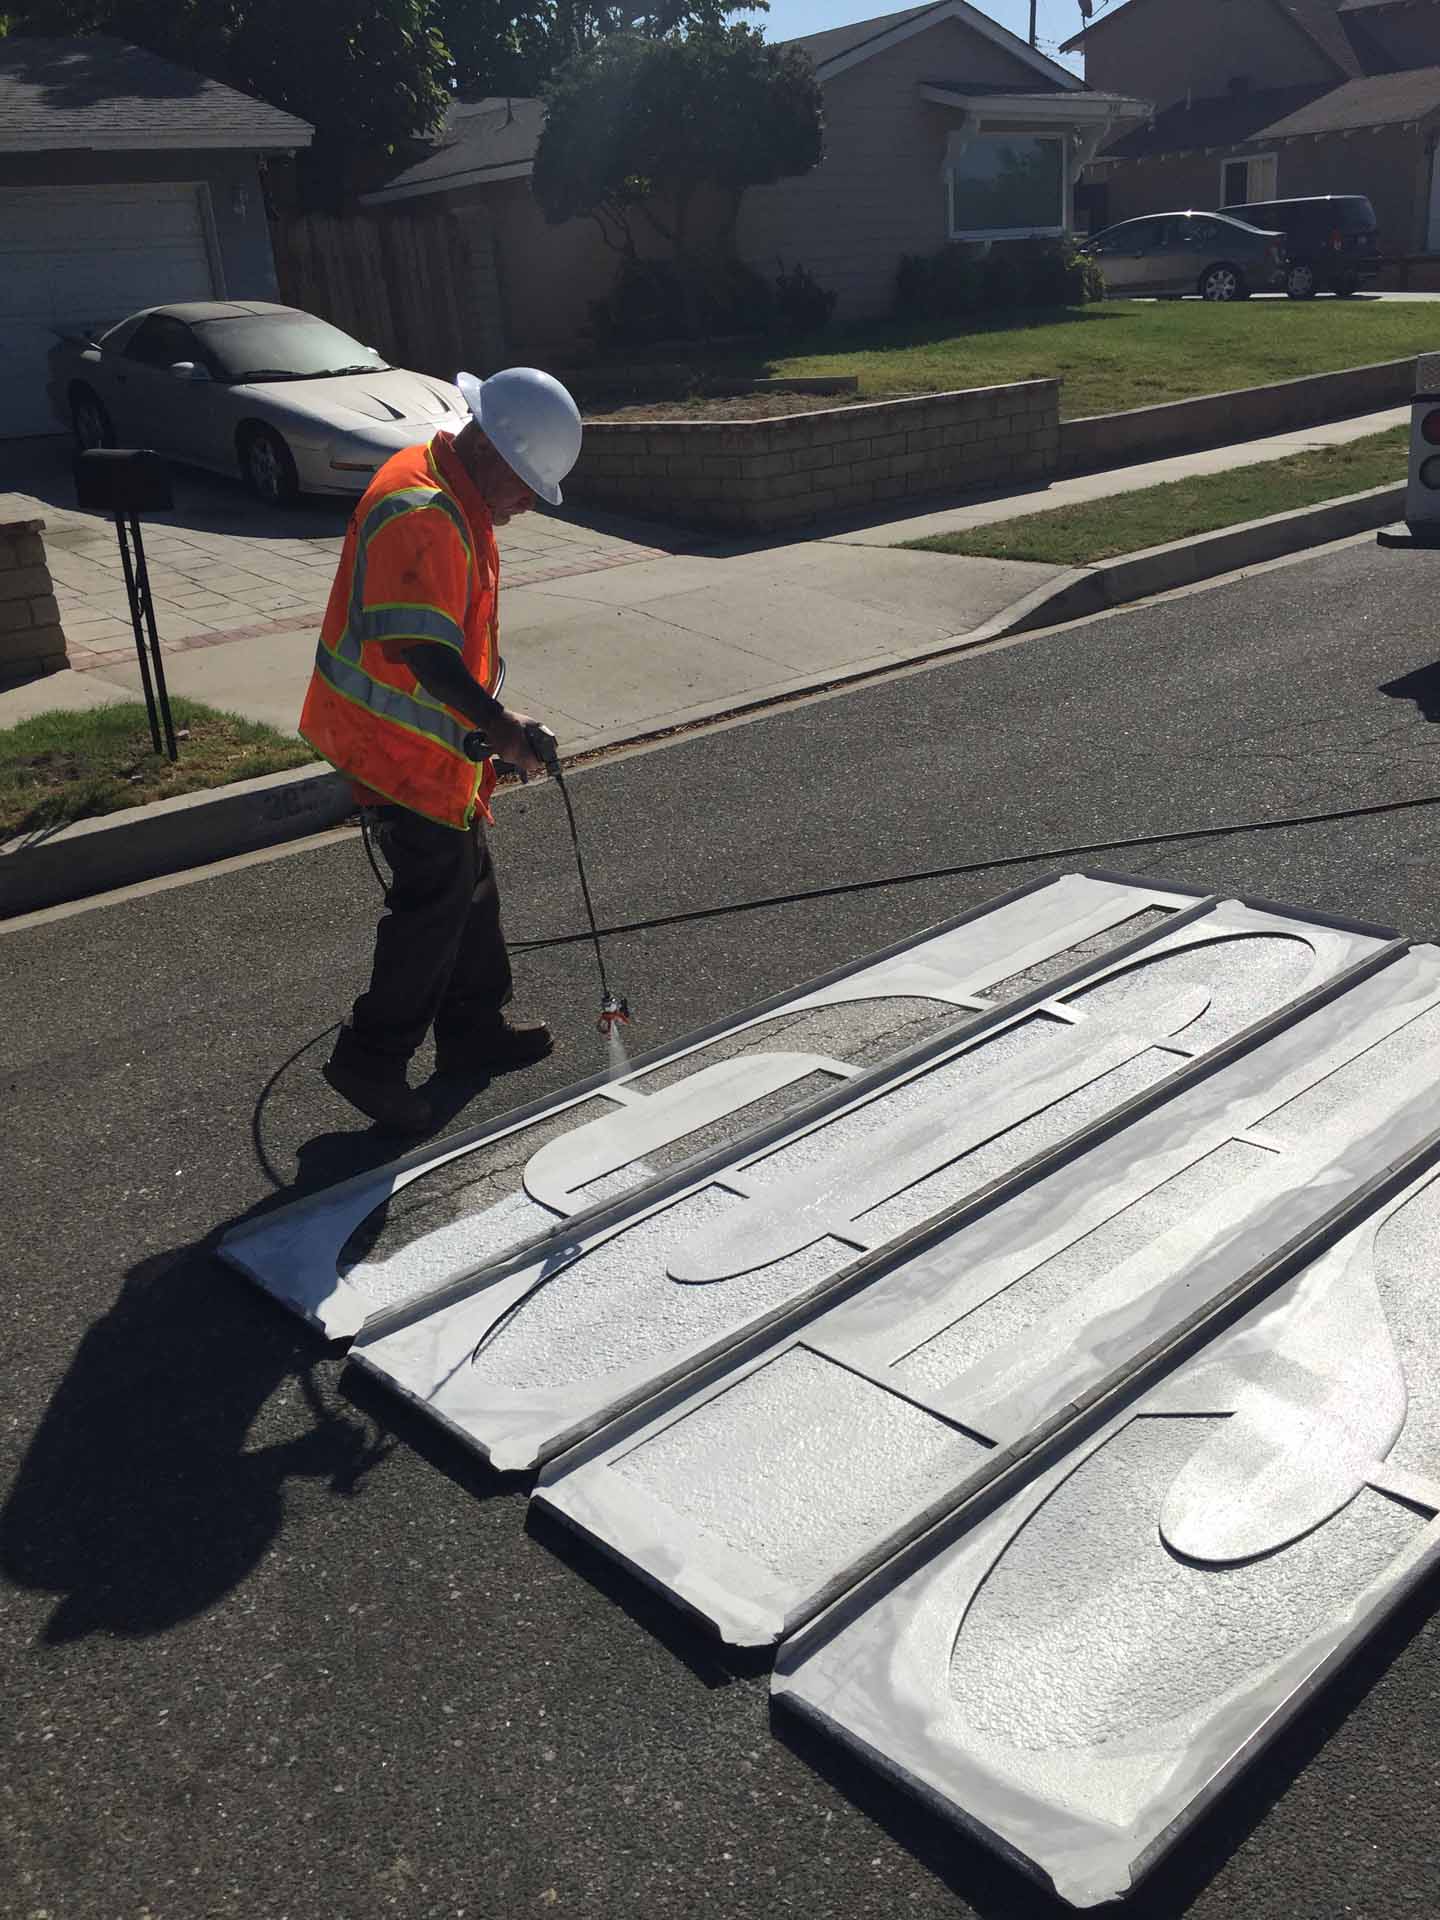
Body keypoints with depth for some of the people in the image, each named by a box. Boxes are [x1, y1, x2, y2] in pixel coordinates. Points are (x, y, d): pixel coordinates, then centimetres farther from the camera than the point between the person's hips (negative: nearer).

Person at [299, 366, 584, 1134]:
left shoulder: (459, 497, 12)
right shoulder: (423, 512, -23)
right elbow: (418, 645, -31)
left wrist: (487, 719, 21)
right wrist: (497, 724, -28)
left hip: (436, 736, 11)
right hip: (400, 745, -11)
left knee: (467, 879, 18)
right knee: (437, 893, -5)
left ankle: (472, 1027, 32)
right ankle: (372, 1057, 6)